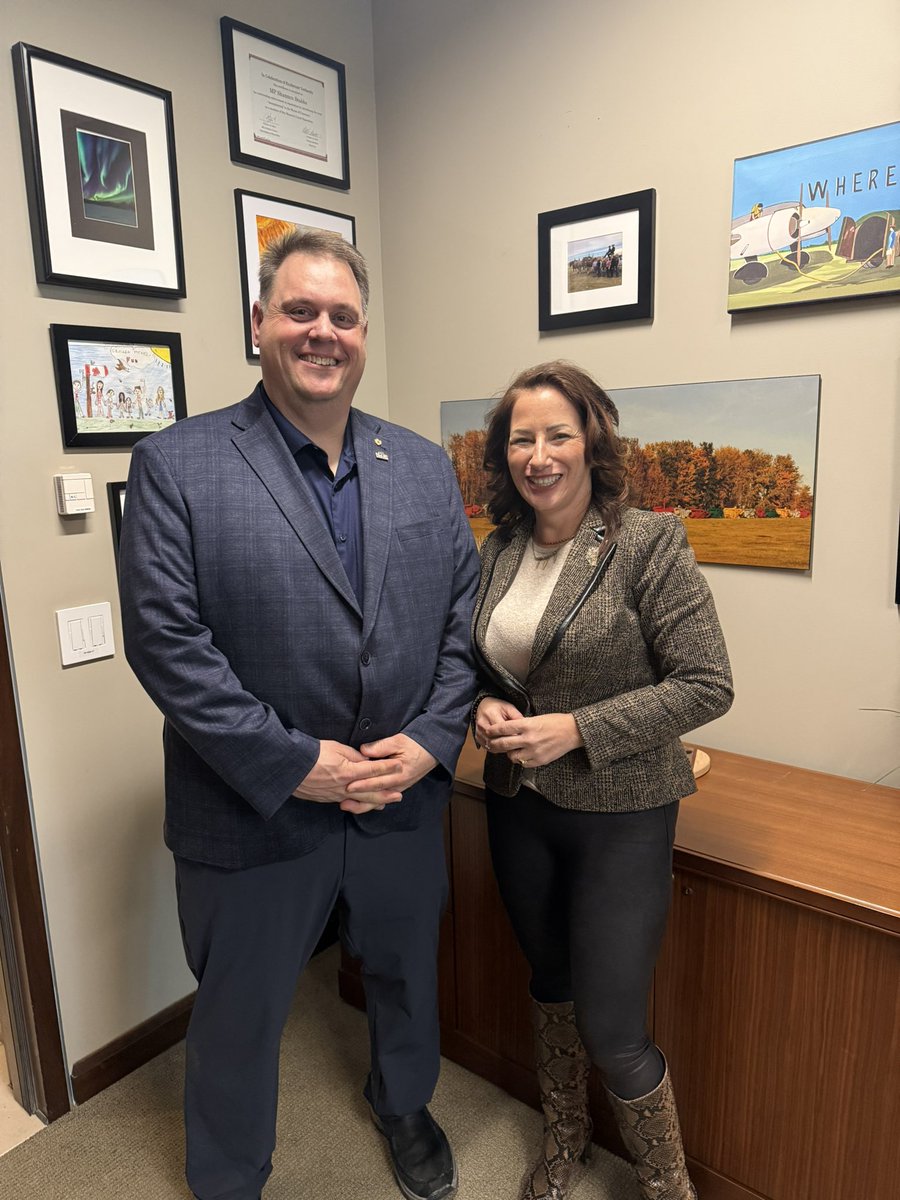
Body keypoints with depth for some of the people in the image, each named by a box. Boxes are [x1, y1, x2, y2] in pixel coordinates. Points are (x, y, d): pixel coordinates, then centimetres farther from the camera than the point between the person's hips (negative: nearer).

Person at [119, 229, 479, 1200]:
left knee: (408, 978, 27)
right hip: (255, 812, -3)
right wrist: (295, 763, -19)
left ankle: (403, 1107, 59)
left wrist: (429, 740, -10)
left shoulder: (425, 466, 3)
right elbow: (165, 640, -16)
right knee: (238, 1017, 19)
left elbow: (464, 615, 2)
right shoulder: (176, 464, -10)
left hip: (404, 799, 4)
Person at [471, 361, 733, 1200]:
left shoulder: (648, 544, -15)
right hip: (518, 806, 6)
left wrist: (576, 729, -22)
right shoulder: (498, 551, 1)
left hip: (619, 816, -5)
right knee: (550, 981, 24)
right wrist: (484, 706, -9)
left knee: (610, 1032, 4)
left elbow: (706, 684, -16)